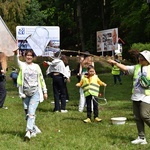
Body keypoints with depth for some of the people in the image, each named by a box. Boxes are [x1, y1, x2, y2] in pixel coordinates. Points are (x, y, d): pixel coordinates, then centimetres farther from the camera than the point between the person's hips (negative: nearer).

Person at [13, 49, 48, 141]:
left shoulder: (36, 66, 7)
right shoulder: (22, 65, 4)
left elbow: (41, 79, 13)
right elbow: (17, 61, -19)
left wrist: (45, 92, 11)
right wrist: (16, 53, -39)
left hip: (35, 92, -2)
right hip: (25, 93, 2)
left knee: (31, 112, -15)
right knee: (27, 114, 6)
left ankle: (28, 132, -22)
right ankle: (35, 129, 22)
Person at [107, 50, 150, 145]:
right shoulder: (136, 67, 11)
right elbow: (125, 68, 6)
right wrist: (115, 63, -4)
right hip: (136, 97, 6)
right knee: (137, 117, 5)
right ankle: (142, 138, 11)